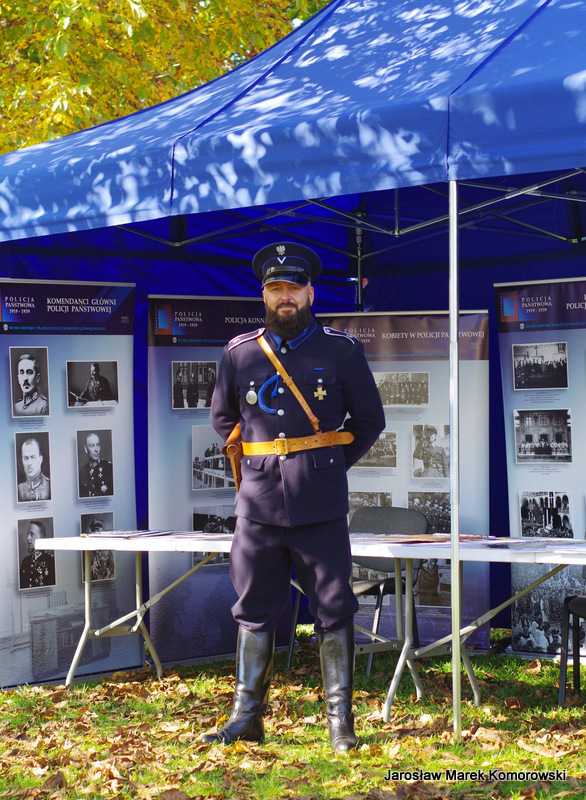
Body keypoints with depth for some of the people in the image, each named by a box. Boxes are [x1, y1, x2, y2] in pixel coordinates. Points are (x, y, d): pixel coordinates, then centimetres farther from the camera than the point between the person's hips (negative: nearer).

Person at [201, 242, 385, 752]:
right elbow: (223, 418, 24)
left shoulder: (341, 350, 2)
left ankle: (340, 721, 8)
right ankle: (247, 717, 15)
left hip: (320, 506, -2)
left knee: (333, 613, 1)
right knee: (254, 613, 7)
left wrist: (331, 466, 9)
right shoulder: (239, 353, 8)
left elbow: (369, 421, 11)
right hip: (258, 503, 2)